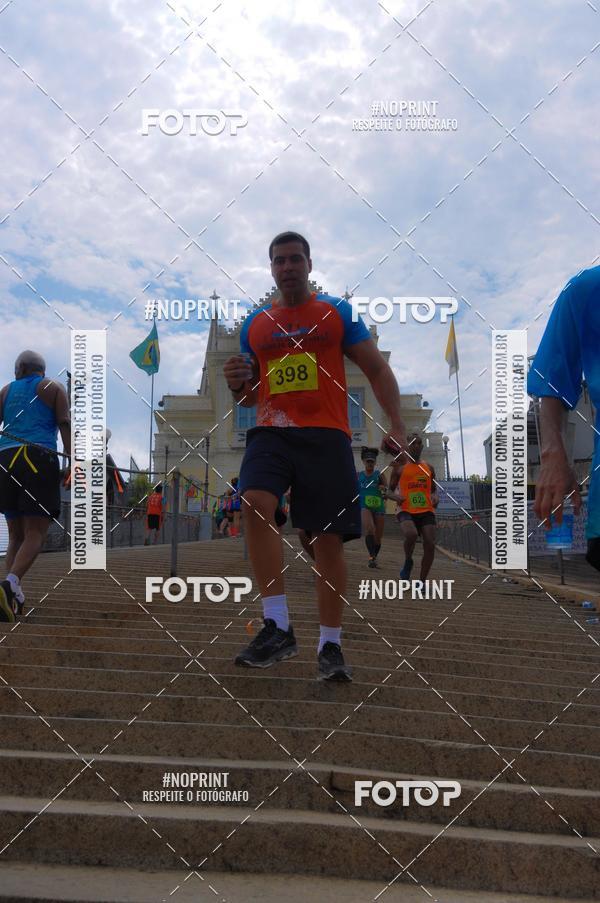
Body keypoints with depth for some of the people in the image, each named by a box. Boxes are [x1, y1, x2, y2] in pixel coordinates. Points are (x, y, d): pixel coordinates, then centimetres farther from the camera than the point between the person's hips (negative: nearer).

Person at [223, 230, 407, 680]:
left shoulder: (338, 312, 8)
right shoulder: (254, 324, 16)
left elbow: (377, 369, 5)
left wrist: (397, 425, -8)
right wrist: (237, 383, -3)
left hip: (326, 436, -1)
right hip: (271, 433, 2)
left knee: (329, 540, 0)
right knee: (255, 503, -27)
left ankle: (331, 646, 13)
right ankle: (278, 627, -21)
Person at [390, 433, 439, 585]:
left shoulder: (429, 468, 17)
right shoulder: (400, 467, 8)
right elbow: (390, 490, 12)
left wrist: (435, 497, 4)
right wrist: (397, 497, -10)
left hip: (426, 511, 3)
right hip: (406, 510, -3)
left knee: (430, 545, -10)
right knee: (411, 534, -31)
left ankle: (422, 581, 6)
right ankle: (408, 562, 1)